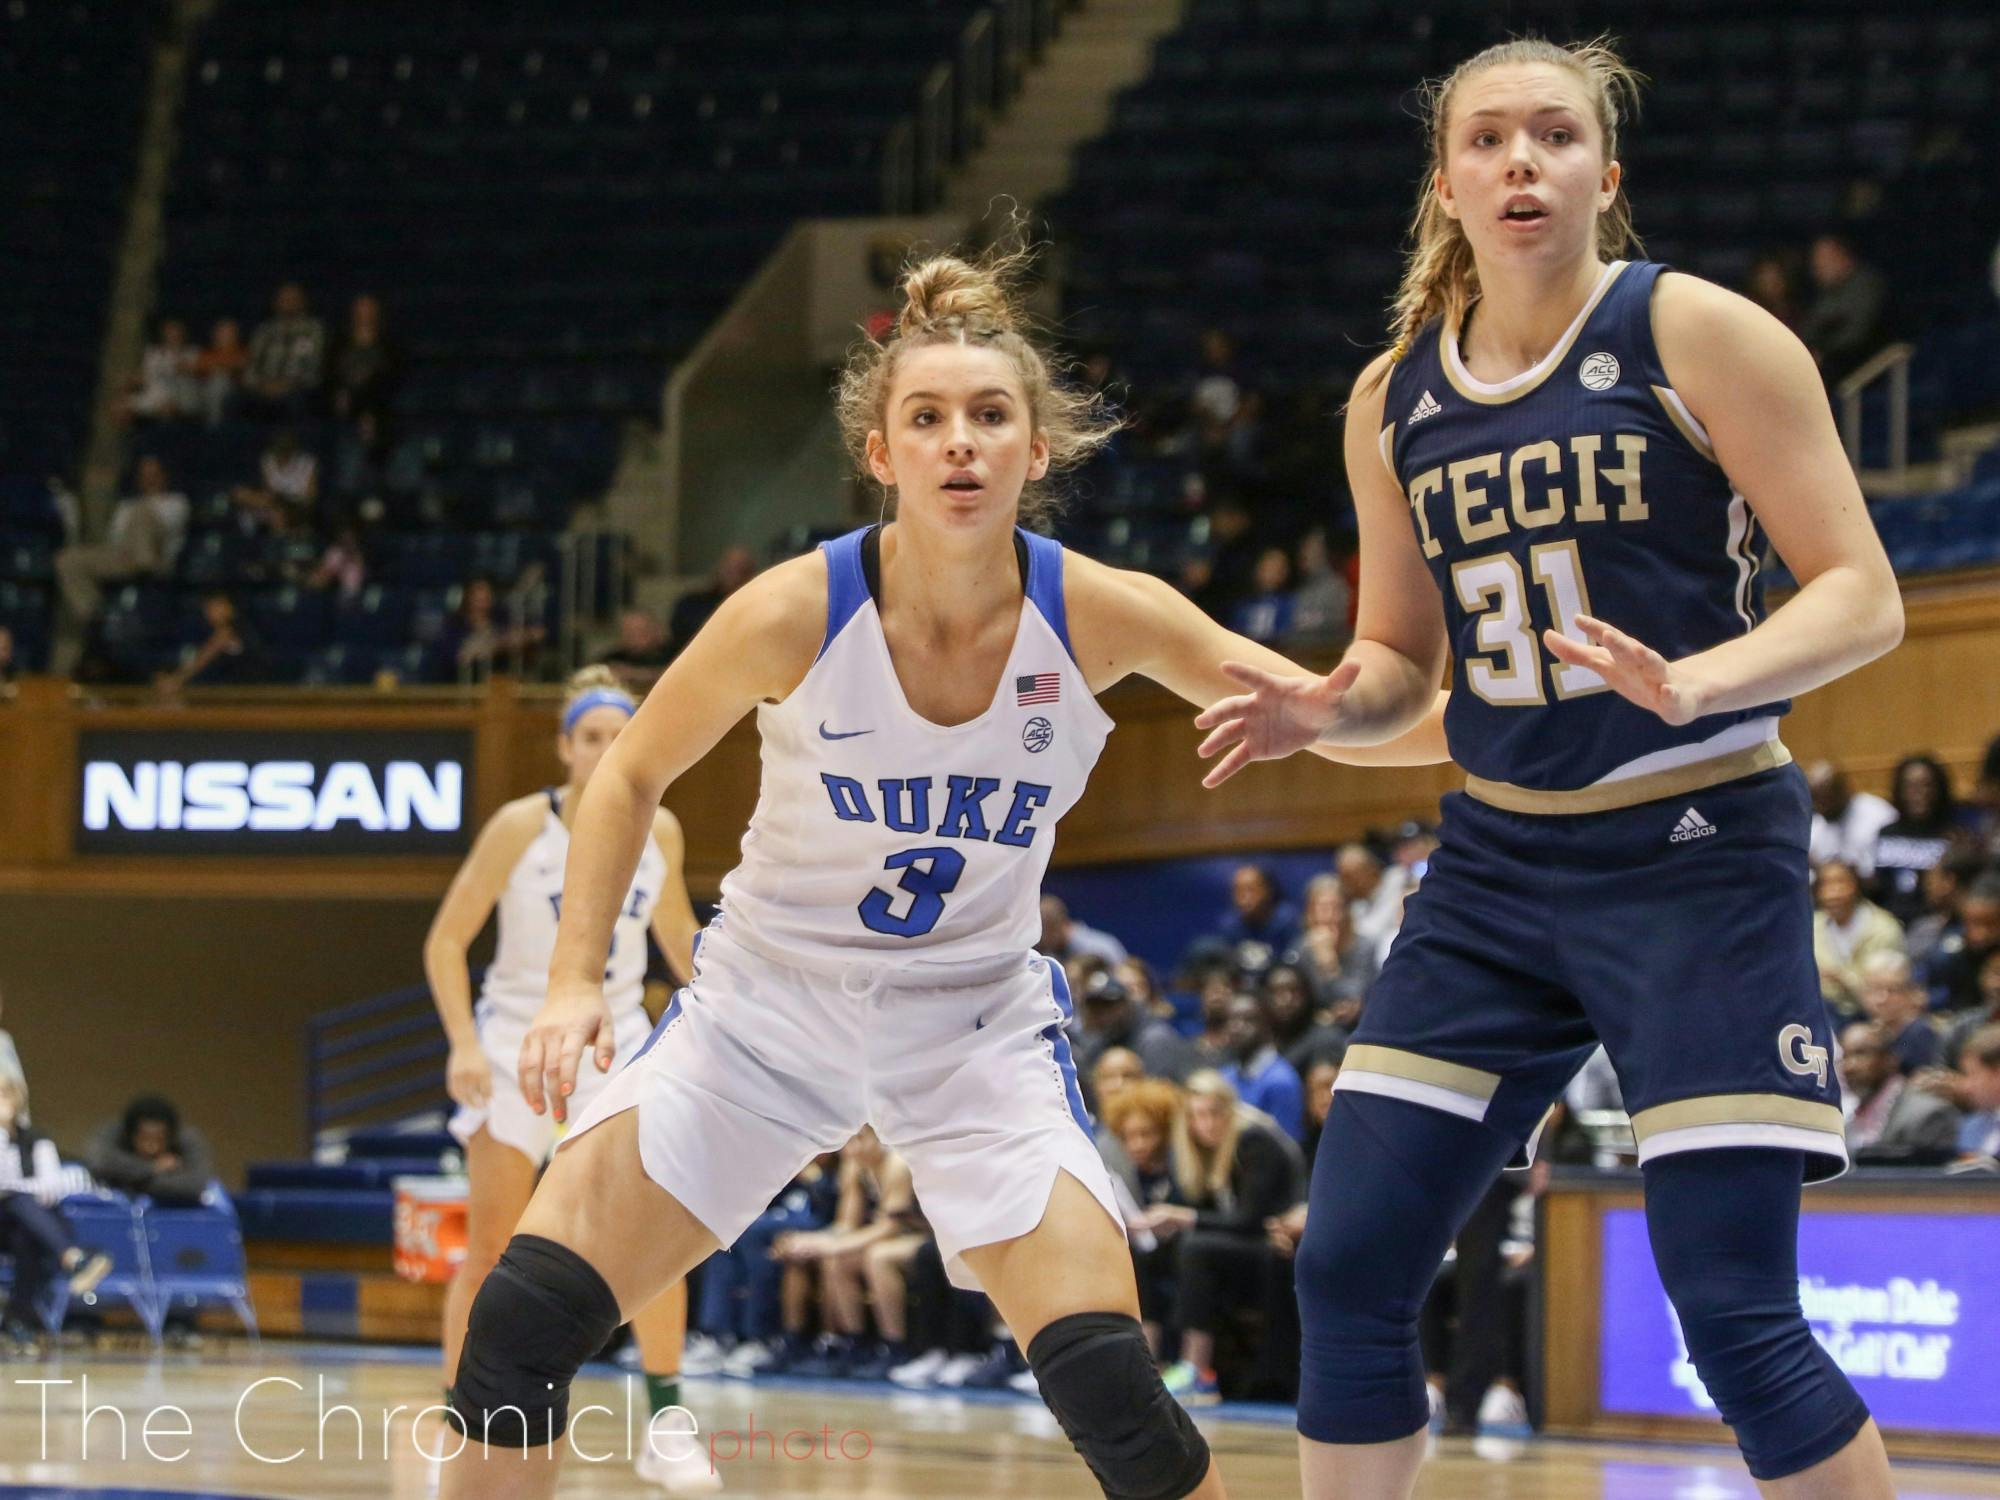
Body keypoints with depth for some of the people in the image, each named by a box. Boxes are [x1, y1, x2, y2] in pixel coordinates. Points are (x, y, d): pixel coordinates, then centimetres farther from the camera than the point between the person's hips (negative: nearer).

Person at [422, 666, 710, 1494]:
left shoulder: (658, 830, -3)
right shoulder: (521, 827, -13)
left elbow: (678, 936, 14)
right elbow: (447, 939, -9)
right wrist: (463, 1042, -21)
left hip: (616, 1045, 2)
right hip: (519, 1045, -2)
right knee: (490, 1251, -2)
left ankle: (665, 1427, -4)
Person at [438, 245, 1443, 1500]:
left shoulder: (1101, 617, -16)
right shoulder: (796, 615, -19)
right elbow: (632, 778, -3)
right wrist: (576, 984, -13)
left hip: (979, 1021, 0)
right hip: (767, 1005, 0)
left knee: (1109, 1385, -17)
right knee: (524, 1322, -13)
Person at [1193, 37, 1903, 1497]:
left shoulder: (1696, 336, -7)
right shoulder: (1395, 401, 8)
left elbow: (1862, 597, -9)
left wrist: (1696, 684, -27)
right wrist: (1325, 706, -5)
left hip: (1697, 858, -5)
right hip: (1500, 867, 5)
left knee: (1736, 1312, -11)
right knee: (1349, 1270, 0)